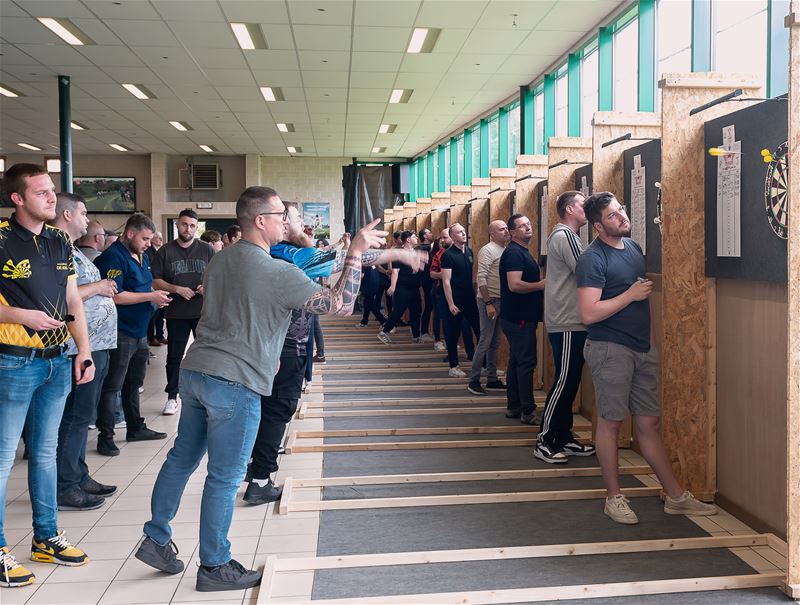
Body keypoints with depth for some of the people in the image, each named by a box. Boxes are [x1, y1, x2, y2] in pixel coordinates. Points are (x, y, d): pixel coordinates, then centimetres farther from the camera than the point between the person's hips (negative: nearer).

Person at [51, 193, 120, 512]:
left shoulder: (72, 250, 18)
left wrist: (104, 288, 10)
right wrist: (97, 287, -17)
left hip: (95, 345, 11)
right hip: (80, 346, -11)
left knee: (81, 414, 16)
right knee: (76, 416, -4)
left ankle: (79, 477, 27)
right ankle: (65, 488, 5)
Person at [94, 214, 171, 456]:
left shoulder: (142, 257, 14)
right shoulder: (113, 257, -15)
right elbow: (115, 295, -22)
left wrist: (157, 295, 6)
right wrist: (150, 297, -18)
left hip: (140, 331, 9)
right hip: (121, 333, -9)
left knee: (134, 382, 18)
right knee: (112, 385, -3)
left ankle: (136, 427, 29)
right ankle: (105, 436, 3)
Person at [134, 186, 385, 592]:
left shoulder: (220, 259, 11)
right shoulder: (278, 273, -15)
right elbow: (340, 305, -14)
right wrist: (355, 252, -8)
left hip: (194, 371, 8)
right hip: (235, 383, -8)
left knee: (181, 459, 20)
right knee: (224, 478, 4)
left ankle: (156, 540, 31)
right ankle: (214, 566, 17)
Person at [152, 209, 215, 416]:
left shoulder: (207, 249, 4)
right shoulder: (165, 251, 4)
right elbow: (155, 281, 2)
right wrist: (177, 289, -13)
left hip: (204, 311, 0)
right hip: (176, 313, 0)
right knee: (174, 356, 7)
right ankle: (172, 397, 17)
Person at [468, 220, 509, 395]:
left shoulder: (505, 250, 14)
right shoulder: (487, 250, -10)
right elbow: (481, 278, -17)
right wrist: (488, 303, -20)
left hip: (501, 301, 8)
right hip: (489, 301, -8)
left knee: (495, 343, 12)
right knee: (485, 341, -5)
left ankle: (492, 379, 19)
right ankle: (474, 380, 2)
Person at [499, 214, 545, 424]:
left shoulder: (521, 252, 18)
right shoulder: (514, 253, -15)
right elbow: (514, 285, -26)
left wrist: (541, 284, 12)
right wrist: (541, 285, -15)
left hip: (521, 316, 11)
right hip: (519, 318, -11)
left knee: (517, 361, 13)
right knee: (526, 363, -7)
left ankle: (514, 407, 20)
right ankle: (528, 411, -3)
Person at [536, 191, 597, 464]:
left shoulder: (564, 235, 19)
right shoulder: (565, 235, -13)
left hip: (569, 321, 10)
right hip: (567, 323, -10)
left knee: (569, 381, 13)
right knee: (564, 381, -6)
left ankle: (564, 437, 19)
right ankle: (544, 441, 0)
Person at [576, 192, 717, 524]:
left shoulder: (634, 247, 12)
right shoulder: (593, 259, -13)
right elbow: (589, 314, -21)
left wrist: (650, 338, 19)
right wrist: (631, 295, -16)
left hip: (642, 349, 7)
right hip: (610, 349, -7)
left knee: (649, 422, 12)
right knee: (611, 422, 2)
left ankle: (676, 496, 19)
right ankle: (614, 497, 14)